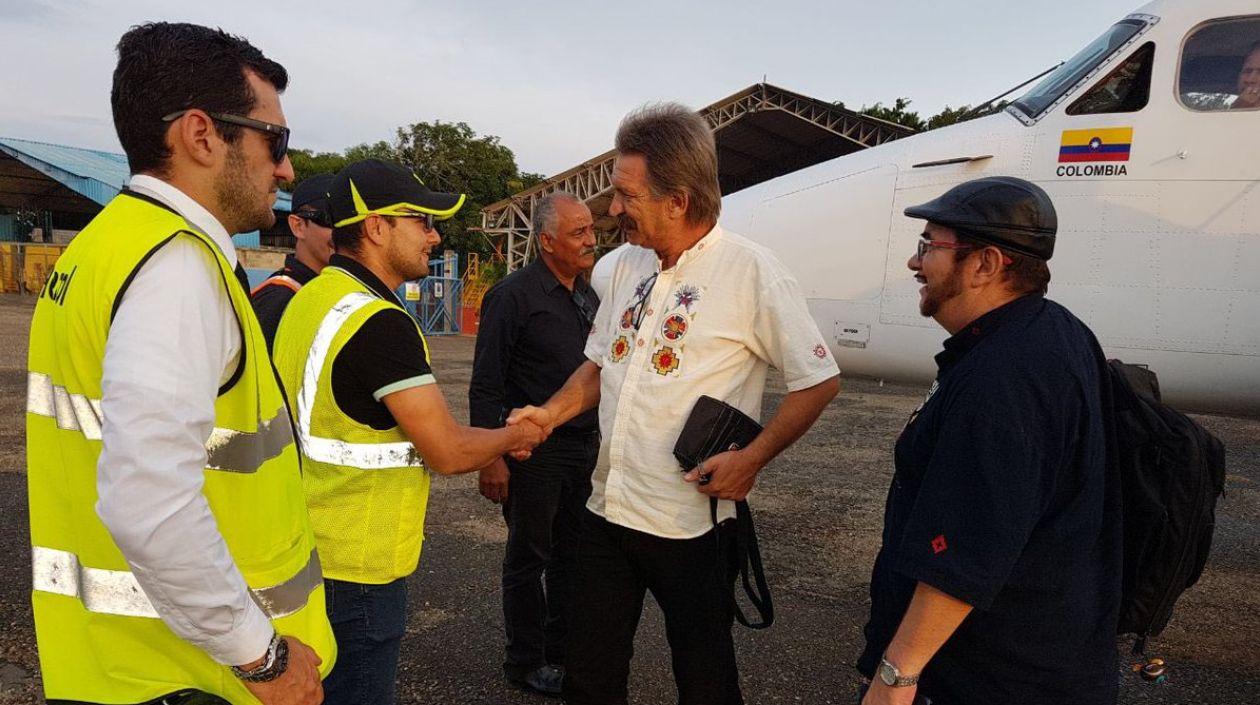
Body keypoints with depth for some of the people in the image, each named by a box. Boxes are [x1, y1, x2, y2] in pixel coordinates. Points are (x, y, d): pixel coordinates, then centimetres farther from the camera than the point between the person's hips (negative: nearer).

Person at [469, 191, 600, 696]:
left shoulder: (588, 295, 10)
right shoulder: (514, 295, -13)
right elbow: (486, 385, -14)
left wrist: (596, 436, 15)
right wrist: (491, 458, -18)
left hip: (584, 445, 7)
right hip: (534, 449, -7)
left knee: (571, 554, 17)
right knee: (528, 559, 8)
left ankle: (563, 651, 33)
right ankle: (527, 663, 24)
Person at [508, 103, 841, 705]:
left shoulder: (751, 271, -14)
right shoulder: (629, 265, 6)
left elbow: (819, 381, -9)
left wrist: (751, 458, -16)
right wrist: (551, 413, 0)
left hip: (691, 519, -6)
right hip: (606, 509, 6)